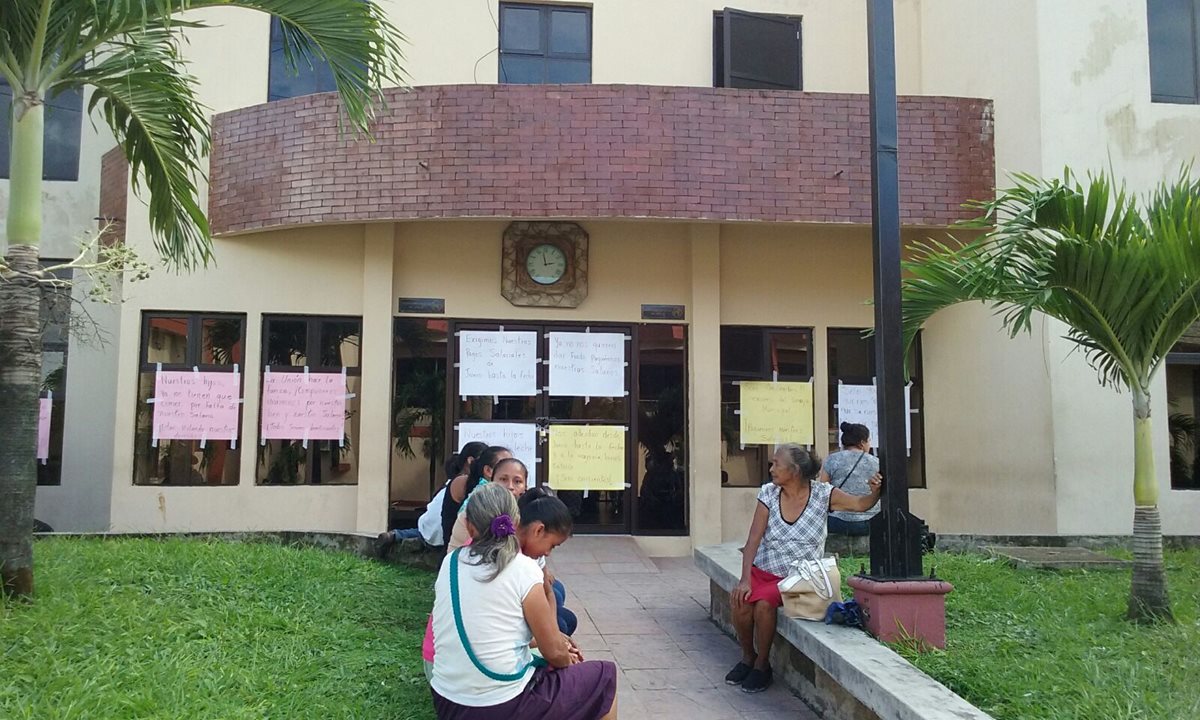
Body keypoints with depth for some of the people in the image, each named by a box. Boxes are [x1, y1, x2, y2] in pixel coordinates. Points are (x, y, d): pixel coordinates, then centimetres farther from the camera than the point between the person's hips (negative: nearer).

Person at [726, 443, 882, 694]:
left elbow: (860, 504, -7)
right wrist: (745, 579, -15)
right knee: (740, 602, -25)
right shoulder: (769, 494, -2)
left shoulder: (822, 494, -6)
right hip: (762, 571, 3)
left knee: (764, 603, -30)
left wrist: (875, 493, -32)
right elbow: (753, 540, -5)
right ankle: (748, 656, 4)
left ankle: (762, 664, -5)